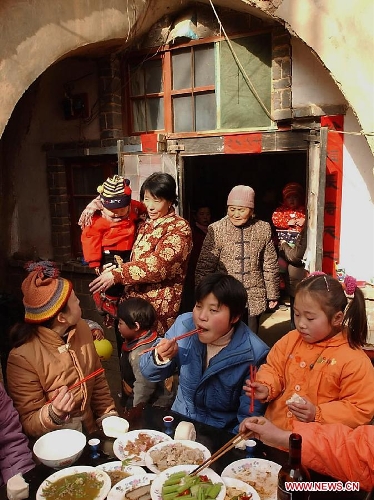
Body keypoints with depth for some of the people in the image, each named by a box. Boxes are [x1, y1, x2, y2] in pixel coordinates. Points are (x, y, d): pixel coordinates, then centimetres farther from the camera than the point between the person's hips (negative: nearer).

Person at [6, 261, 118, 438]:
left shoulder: (82, 328, -3)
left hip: (90, 430, 5)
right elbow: (29, 424, -13)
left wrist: (109, 417, 2)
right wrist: (54, 414, -31)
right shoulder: (22, 358, -21)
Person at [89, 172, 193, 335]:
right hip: (132, 299, 6)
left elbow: (158, 264, -21)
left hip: (160, 306, -6)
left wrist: (116, 274, -20)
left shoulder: (179, 228, -10)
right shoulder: (144, 223, 10)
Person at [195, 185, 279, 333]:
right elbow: (204, 266, -5)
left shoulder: (263, 229, 0)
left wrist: (273, 294, 11)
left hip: (254, 299, 2)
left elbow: (270, 265, 7)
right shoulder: (216, 230, -7)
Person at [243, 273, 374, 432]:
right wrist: (266, 388, -8)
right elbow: (273, 369, 14)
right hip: (274, 425, 3)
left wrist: (318, 414, -17)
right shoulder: (290, 340, 5)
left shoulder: (355, 361, -10)